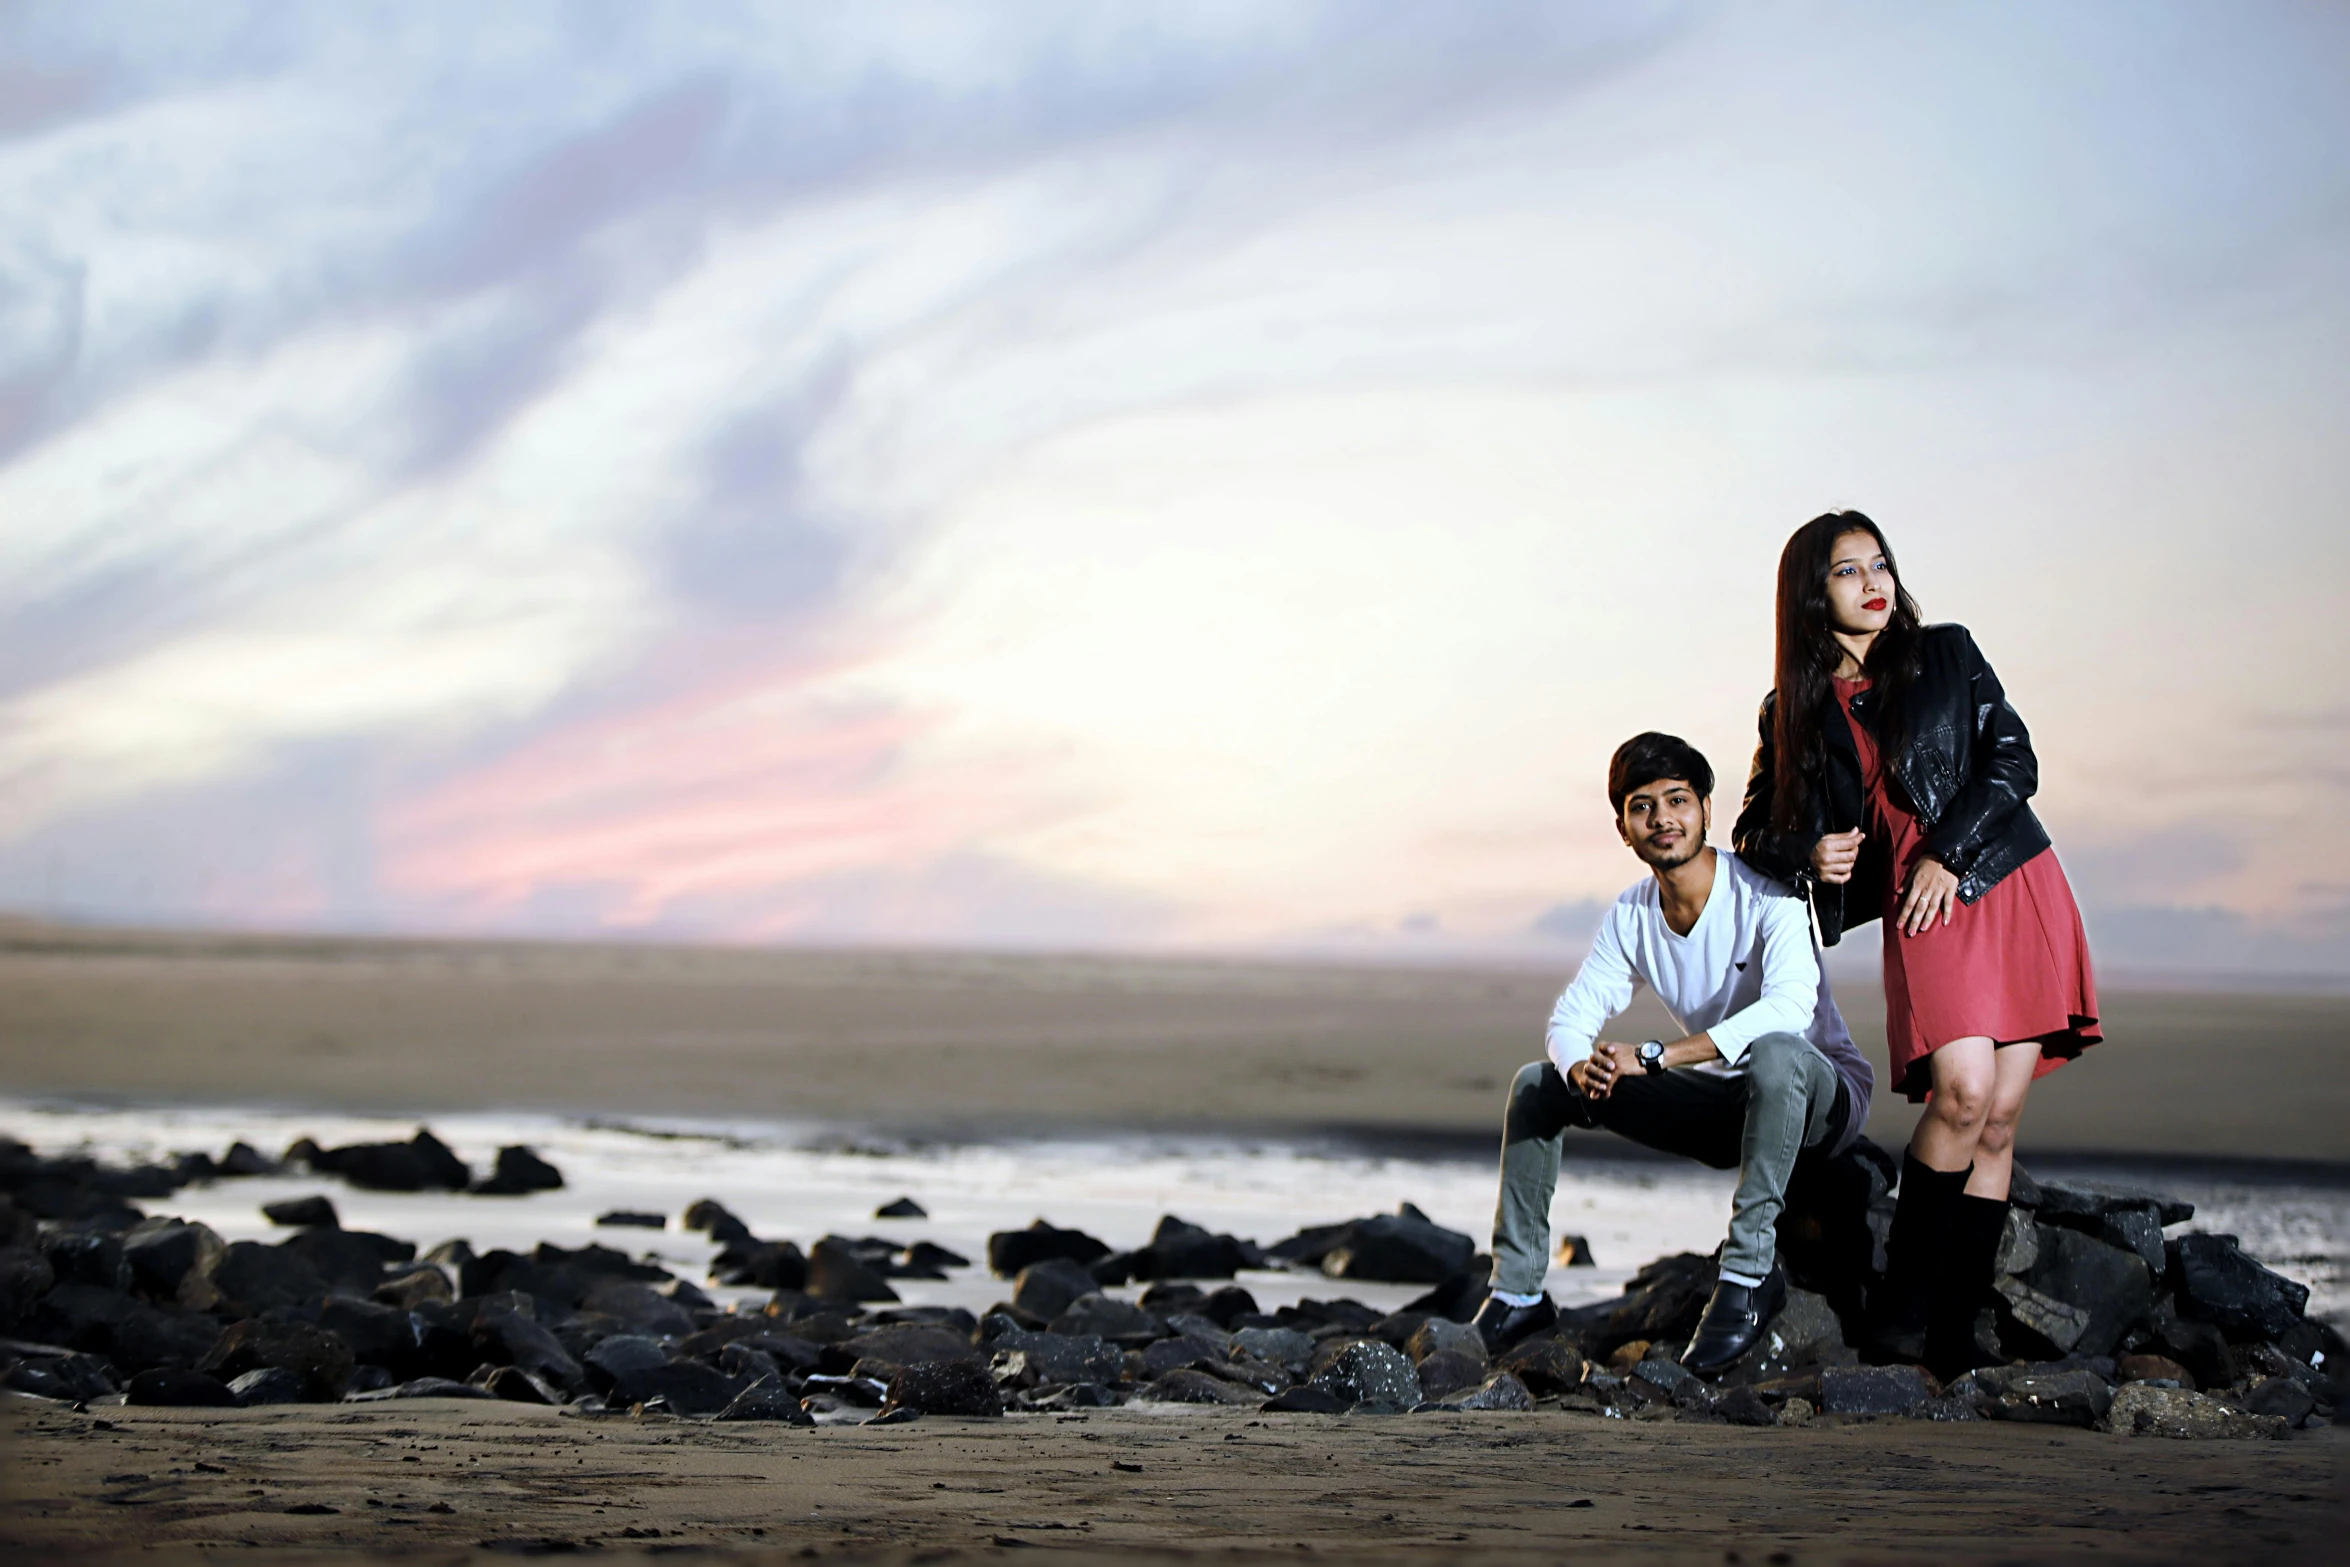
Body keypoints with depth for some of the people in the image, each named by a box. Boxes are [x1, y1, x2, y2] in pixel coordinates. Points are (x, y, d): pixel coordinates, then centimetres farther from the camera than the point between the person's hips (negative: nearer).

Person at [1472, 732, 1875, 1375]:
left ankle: (1750, 1271, -32)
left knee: (1775, 1053, -42)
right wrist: (1581, 1069, -28)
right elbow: (1570, 1018, -1)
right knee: (1538, 1083, -1)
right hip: (1726, 1104, 7)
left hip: (1821, 1095, -6)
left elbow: (1789, 1006, -38)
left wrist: (1651, 1056, -41)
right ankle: (1517, 1293, 2)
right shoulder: (1630, 918, -2)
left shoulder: (1766, 894, -22)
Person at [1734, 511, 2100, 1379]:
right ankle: (1903, 1298, -11)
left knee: (1999, 1121, -5)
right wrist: (1809, 853, -4)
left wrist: (1948, 852, -8)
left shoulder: (1946, 656, 10)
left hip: (2015, 887, 1)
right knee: (1964, 1090, -23)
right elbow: (1757, 826, 18)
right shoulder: (1797, 710, 11)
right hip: (1924, 915, -1)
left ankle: (1952, 1333, -2)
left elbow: (2012, 761, 2)